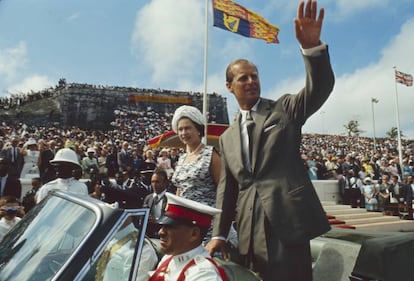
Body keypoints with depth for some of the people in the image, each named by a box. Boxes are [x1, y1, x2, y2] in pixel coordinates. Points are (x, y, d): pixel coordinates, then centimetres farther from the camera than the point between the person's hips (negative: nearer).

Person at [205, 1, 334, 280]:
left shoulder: (285, 108, 6)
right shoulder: (227, 137, 15)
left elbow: (320, 88, -12)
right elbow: (227, 188, 13)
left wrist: (312, 46, -29)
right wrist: (219, 234, 7)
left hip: (287, 221, -3)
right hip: (250, 232, 4)